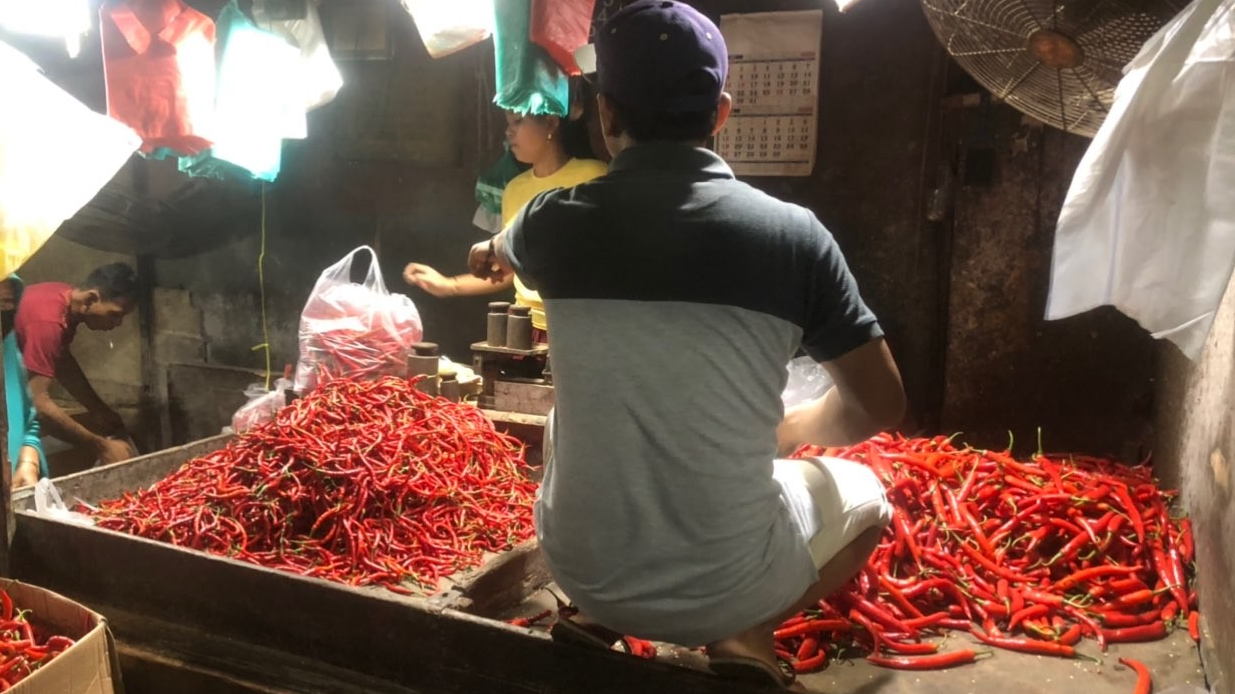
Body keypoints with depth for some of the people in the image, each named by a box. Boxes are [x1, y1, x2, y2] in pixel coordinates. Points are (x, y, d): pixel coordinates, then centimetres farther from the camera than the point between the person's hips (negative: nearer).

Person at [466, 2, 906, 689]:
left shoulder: (556, 222, -7)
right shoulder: (794, 233, -13)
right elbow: (881, 407, -3)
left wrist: (491, 253, 45)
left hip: (584, 571, 2)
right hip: (729, 583, -1)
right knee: (867, 500, 27)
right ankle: (746, 632, 7)